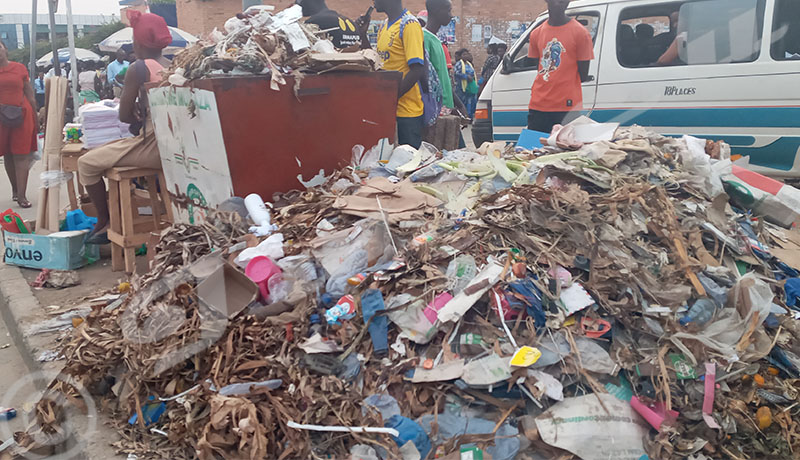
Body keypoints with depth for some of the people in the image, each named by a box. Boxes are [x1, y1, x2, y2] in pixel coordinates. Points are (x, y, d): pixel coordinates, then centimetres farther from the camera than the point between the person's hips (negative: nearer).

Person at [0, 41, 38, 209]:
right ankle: (15, 188, 25)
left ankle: (21, 195, -5)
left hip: (22, 116, -1)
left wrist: (36, 118, 9)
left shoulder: (20, 68, 4)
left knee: (21, 155, -4)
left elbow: (30, 96, 9)